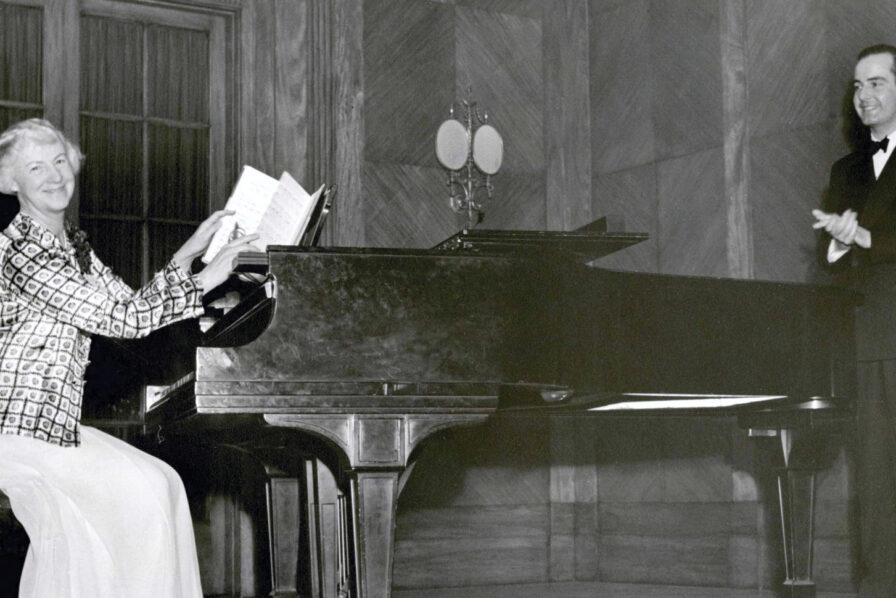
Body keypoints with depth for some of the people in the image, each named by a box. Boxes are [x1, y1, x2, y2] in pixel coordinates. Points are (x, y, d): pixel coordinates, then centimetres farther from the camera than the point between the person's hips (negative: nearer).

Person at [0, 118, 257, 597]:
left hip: (54, 420, 9)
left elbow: (132, 305, 12)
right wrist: (204, 281, -16)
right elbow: (120, 319, -20)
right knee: (142, 491, -12)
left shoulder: (72, 244, 15)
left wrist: (186, 255, 4)